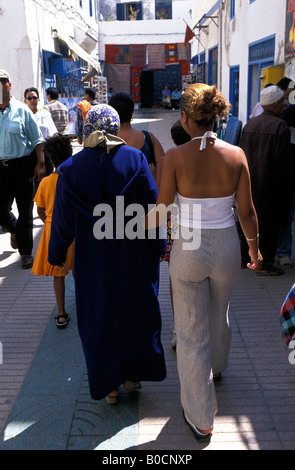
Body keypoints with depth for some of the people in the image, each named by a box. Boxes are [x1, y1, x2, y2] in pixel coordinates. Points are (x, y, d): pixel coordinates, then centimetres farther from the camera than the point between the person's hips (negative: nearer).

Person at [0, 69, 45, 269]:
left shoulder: (21, 110, -1)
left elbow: (37, 139, 0)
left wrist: (40, 164, -8)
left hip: (23, 165, -2)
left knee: (25, 211, 6)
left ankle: (25, 252, 21)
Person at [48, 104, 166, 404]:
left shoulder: (71, 168, -8)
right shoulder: (135, 159, -9)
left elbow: (63, 220, -4)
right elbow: (152, 206, -6)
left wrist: (56, 255, 9)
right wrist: (159, 246, 5)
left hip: (93, 258, 0)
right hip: (134, 256, 1)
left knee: (99, 317, 15)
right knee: (136, 312, 19)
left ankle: (108, 385, 27)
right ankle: (133, 374, 34)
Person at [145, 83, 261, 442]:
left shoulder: (175, 157, -15)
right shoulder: (236, 155, -8)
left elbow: (159, 212, -12)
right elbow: (247, 212, -4)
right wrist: (255, 249, 13)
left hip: (188, 251, -3)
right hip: (226, 249, 3)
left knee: (192, 332, 11)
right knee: (218, 316, 30)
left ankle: (201, 418, 22)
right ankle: (216, 368, 58)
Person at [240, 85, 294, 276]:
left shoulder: (250, 124, 7)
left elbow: (242, 154, 11)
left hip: (250, 183, 7)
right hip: (271, 185, -7)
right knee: (269, 224, 3)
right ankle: (265, 264, 10)